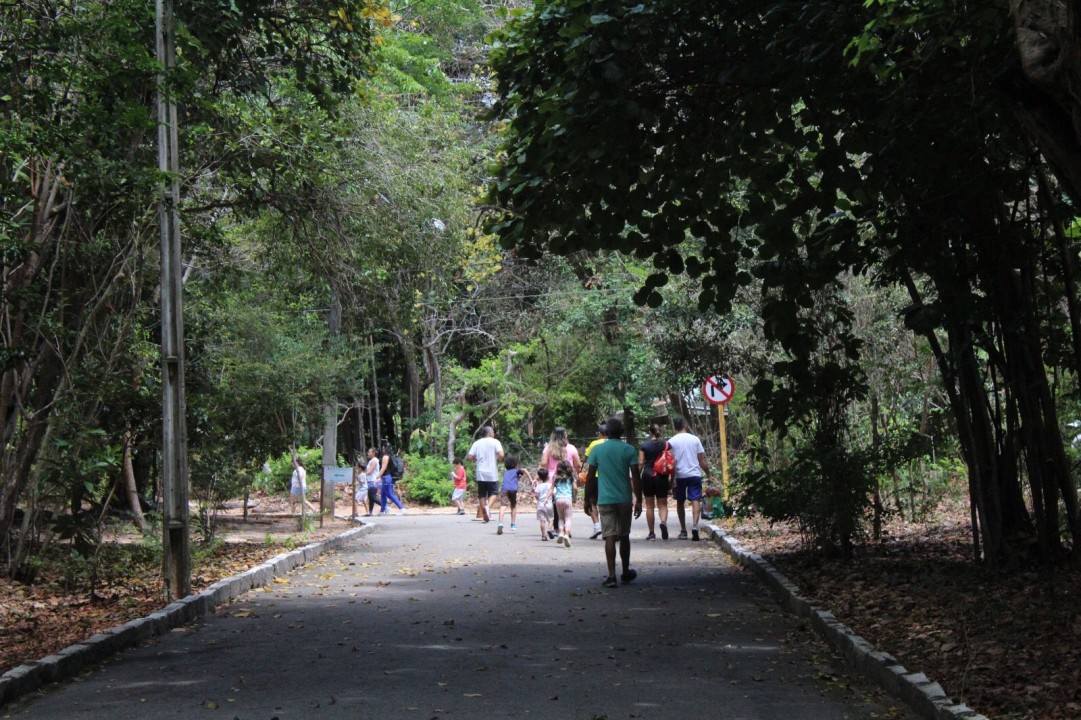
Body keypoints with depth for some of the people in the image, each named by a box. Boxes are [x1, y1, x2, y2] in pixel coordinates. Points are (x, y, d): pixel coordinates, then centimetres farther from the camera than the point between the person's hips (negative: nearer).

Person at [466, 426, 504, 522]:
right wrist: (498, 459, 6)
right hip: (492, 473, -3)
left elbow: (469, 457, -1)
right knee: (493, 493, 8)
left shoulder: (477, 443, 6)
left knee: (482, 494, 10)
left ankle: (484, 515, 8)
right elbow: (501, 455, -16)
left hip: (480, 473, 3)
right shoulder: (495, 442, -2)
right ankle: (488, 506, -19)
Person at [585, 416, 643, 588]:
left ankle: (611, 576, -12)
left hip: (605, 500, -1)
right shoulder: (629, 450, -1)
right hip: (624, 499, 1)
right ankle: (626, 573, 26)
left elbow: (590, 476, 2)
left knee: (610, 536, -3)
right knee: (624, 536, 14)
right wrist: (639, 500, 1)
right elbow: (635, 477, -5)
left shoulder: (597, 450, 0)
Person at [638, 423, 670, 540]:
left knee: (649, 506, 7)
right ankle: (663, 522, -23)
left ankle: (651, 533, 9)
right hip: (662, 477, 1)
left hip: (648, 476, -1)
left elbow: (640, 463, -5)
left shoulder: (644, 446, -2)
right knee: (662, 504, 8)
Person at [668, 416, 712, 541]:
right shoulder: (695, 439, 3)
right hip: (694, 474, 0)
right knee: (695, 500, -6)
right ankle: (694, 525, -27)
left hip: (679, 476, 0)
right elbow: (702, 459, 3)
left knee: (680, 502, 14)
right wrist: (708, 473, 12)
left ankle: (683, 531, 18)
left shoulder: (671, 441, -1)